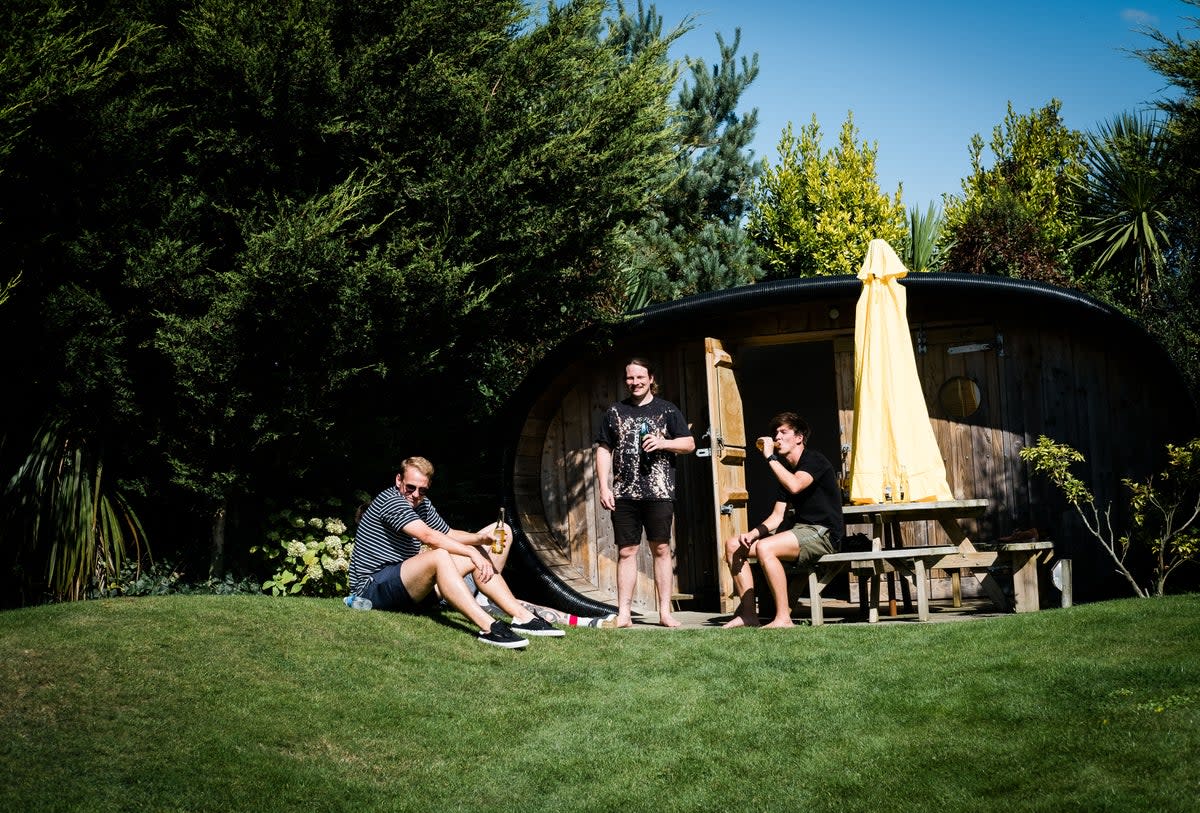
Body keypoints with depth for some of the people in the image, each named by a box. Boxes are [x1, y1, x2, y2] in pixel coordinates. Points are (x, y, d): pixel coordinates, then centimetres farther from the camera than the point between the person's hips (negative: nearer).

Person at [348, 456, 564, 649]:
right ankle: (488, 627, -44)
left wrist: (480, 538, 0)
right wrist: (473, 553, -29)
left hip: (407, 589, 10)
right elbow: (428, 536, -28)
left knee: (474, 558, 2)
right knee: (439, 556, -35)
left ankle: (523, 617, -5)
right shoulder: (390, 501, -16)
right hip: (372, 587, -10)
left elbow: (449, 535, 20)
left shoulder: (422, 505, 14)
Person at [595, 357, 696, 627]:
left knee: (661, 549, 0)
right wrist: (604, 487, 3)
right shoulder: (615, 411, 13)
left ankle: (665, 612, 5)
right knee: (626, 551, 2)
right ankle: (624, 614, 5)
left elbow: (689, 443, 8)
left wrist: (663, 443, -10)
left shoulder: (667, 410, 8)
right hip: (624, 493, 2)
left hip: (658, 492, -1)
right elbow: (604, 450, 12)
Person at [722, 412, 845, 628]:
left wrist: (770, 457, -19)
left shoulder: (814, 460, -7)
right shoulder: (785, 469, 19)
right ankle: (748, 613, -5)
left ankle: (783, 617, -31)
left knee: (765, 548, -33)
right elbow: (778, 516, 14)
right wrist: (753, 533, -4)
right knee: (733, 545, 1)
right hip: (799, 530, 9)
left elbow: (795, 486, -29)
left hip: (823, 532, -9)